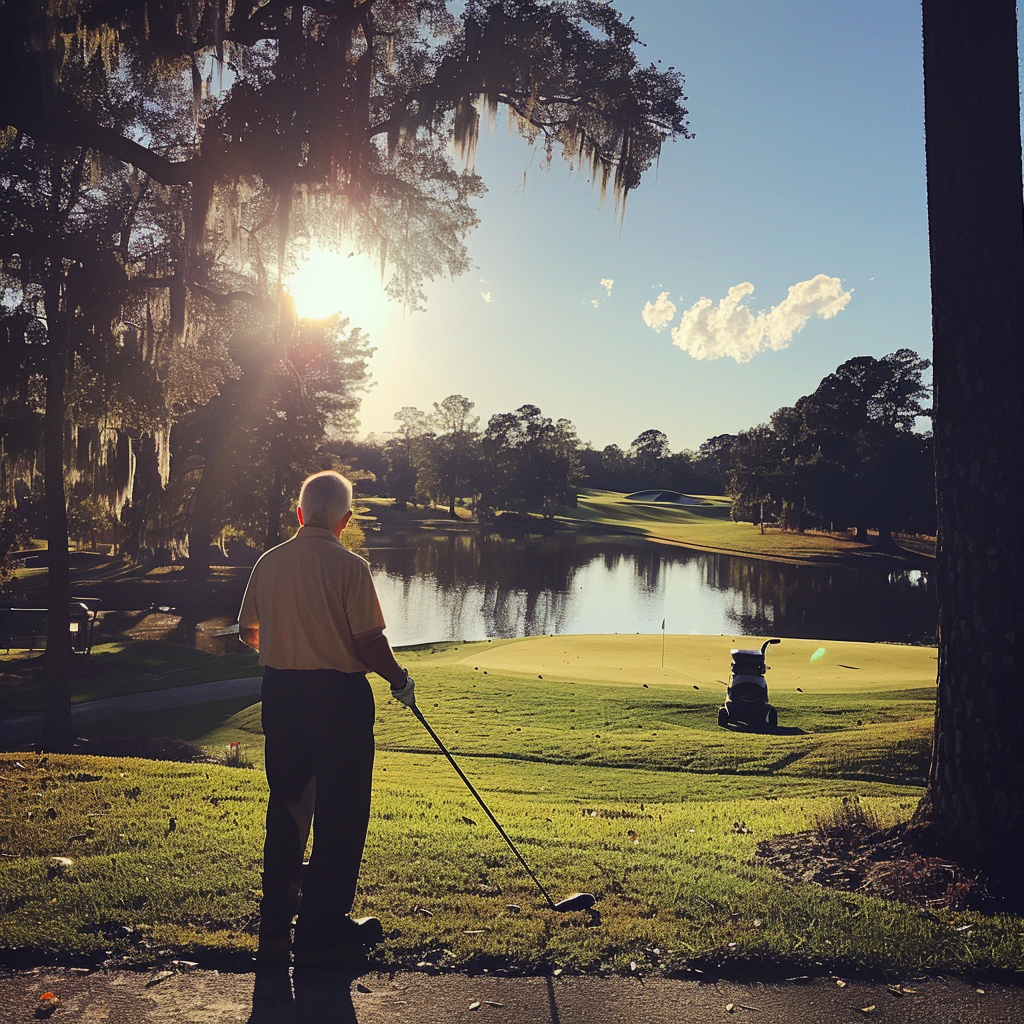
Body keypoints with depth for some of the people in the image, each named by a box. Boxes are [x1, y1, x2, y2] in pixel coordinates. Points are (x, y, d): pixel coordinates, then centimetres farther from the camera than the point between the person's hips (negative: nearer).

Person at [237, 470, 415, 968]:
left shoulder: (268, 562, 3)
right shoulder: (349, 566, -14)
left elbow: (248, 631, 15)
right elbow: (369, 641, -16)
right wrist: (399, 679, 1)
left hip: (281, 692, 6)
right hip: (339, 692, -6)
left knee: (286, 808, 17)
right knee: (340, 812, 7)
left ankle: (276, 923, 27)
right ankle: (323, 926, 14)